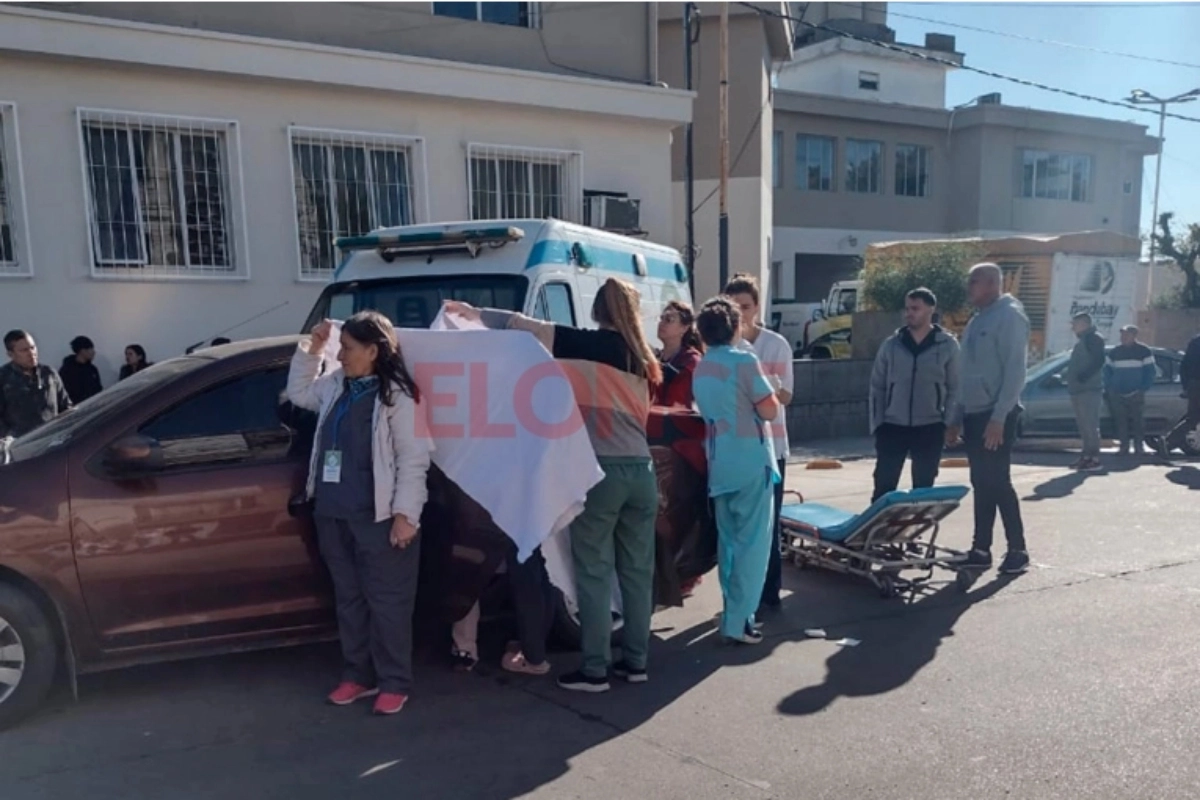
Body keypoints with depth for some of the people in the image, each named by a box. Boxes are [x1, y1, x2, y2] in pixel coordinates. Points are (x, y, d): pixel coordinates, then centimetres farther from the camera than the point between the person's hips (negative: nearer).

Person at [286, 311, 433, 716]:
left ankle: (394, 683, 15)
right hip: (333, 513, 8)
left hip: (378, 516, -8)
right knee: (349, 599, 16)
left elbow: (413, 459, -13)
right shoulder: (336, 385, 10)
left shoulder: (399, 394, -12)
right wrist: (311, 348, 15)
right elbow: (299, 393, 28)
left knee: (386, 601, 3)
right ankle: (358, 675, 29)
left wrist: (405, 513, -17)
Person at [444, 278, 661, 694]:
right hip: (641, 471, 6)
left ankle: (595, 669, 7)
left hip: (602, 471, -6)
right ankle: (635, 661, 21)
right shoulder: (642, 359, 13)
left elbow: (525, 327, -5)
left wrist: (474, 312, 6)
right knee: (636, 570, 12)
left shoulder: (591, 345, -4)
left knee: (594, 572, 1)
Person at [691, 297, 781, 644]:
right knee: (753, 540, -1)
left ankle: (734, 610, 22)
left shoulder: (701, 369, 10)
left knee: (729, 539, 14)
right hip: (751, 461, -7)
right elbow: (770, 411, -12)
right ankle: (738, 619, -1)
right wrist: (768, 392, 7)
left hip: (719, 463, 7)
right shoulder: (745, 362, -12)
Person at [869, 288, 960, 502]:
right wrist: (876, 424, 1)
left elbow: (955, 388, 2)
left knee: (923, 489, 8)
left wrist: (949, 424, -5)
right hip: (893, 426, 1)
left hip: (930, 428, -1)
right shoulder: (891, 345, 4)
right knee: (883, 487, 1)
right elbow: (877, 387, 7)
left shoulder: (948, 345, 0)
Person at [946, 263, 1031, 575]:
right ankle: (981, 548, 15)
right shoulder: (976, 321, 17)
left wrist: (999, 417, -22)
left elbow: (1015, 371, -16)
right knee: (981, 484, 9)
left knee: (998, 482, -5)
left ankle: (1017, 549, 6)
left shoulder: (1010, 316, -8)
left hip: (995, 415, -8)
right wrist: (955, 417, 16)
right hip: (973, 414, 8)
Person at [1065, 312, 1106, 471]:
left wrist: (1083, 376, -23)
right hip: (1079, 389, 10)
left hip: (1089, 389, -10)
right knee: (1084, 426, 11)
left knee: (1090, 425, -10)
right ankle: (1086, 456, 14)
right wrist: (1074, 381, 17)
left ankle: (1094, 459, -10)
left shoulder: (1094, 338, -7)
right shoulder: (1082, 341, 23)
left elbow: (1098, 361, -19)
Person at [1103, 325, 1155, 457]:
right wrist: (1108, 388, 6)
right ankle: (1123, 447, 6)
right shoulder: (1115, 351, 11)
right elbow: (1107, 370, 16)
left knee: (1138, 421, -4)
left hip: (1136, 395, -3)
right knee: (1120, 422, 1)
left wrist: (1144, 388, -6)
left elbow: (1150, 371, 2)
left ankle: (1138, 448, 2)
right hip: (1117, 395, 3)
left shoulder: (1143, 351, 2)